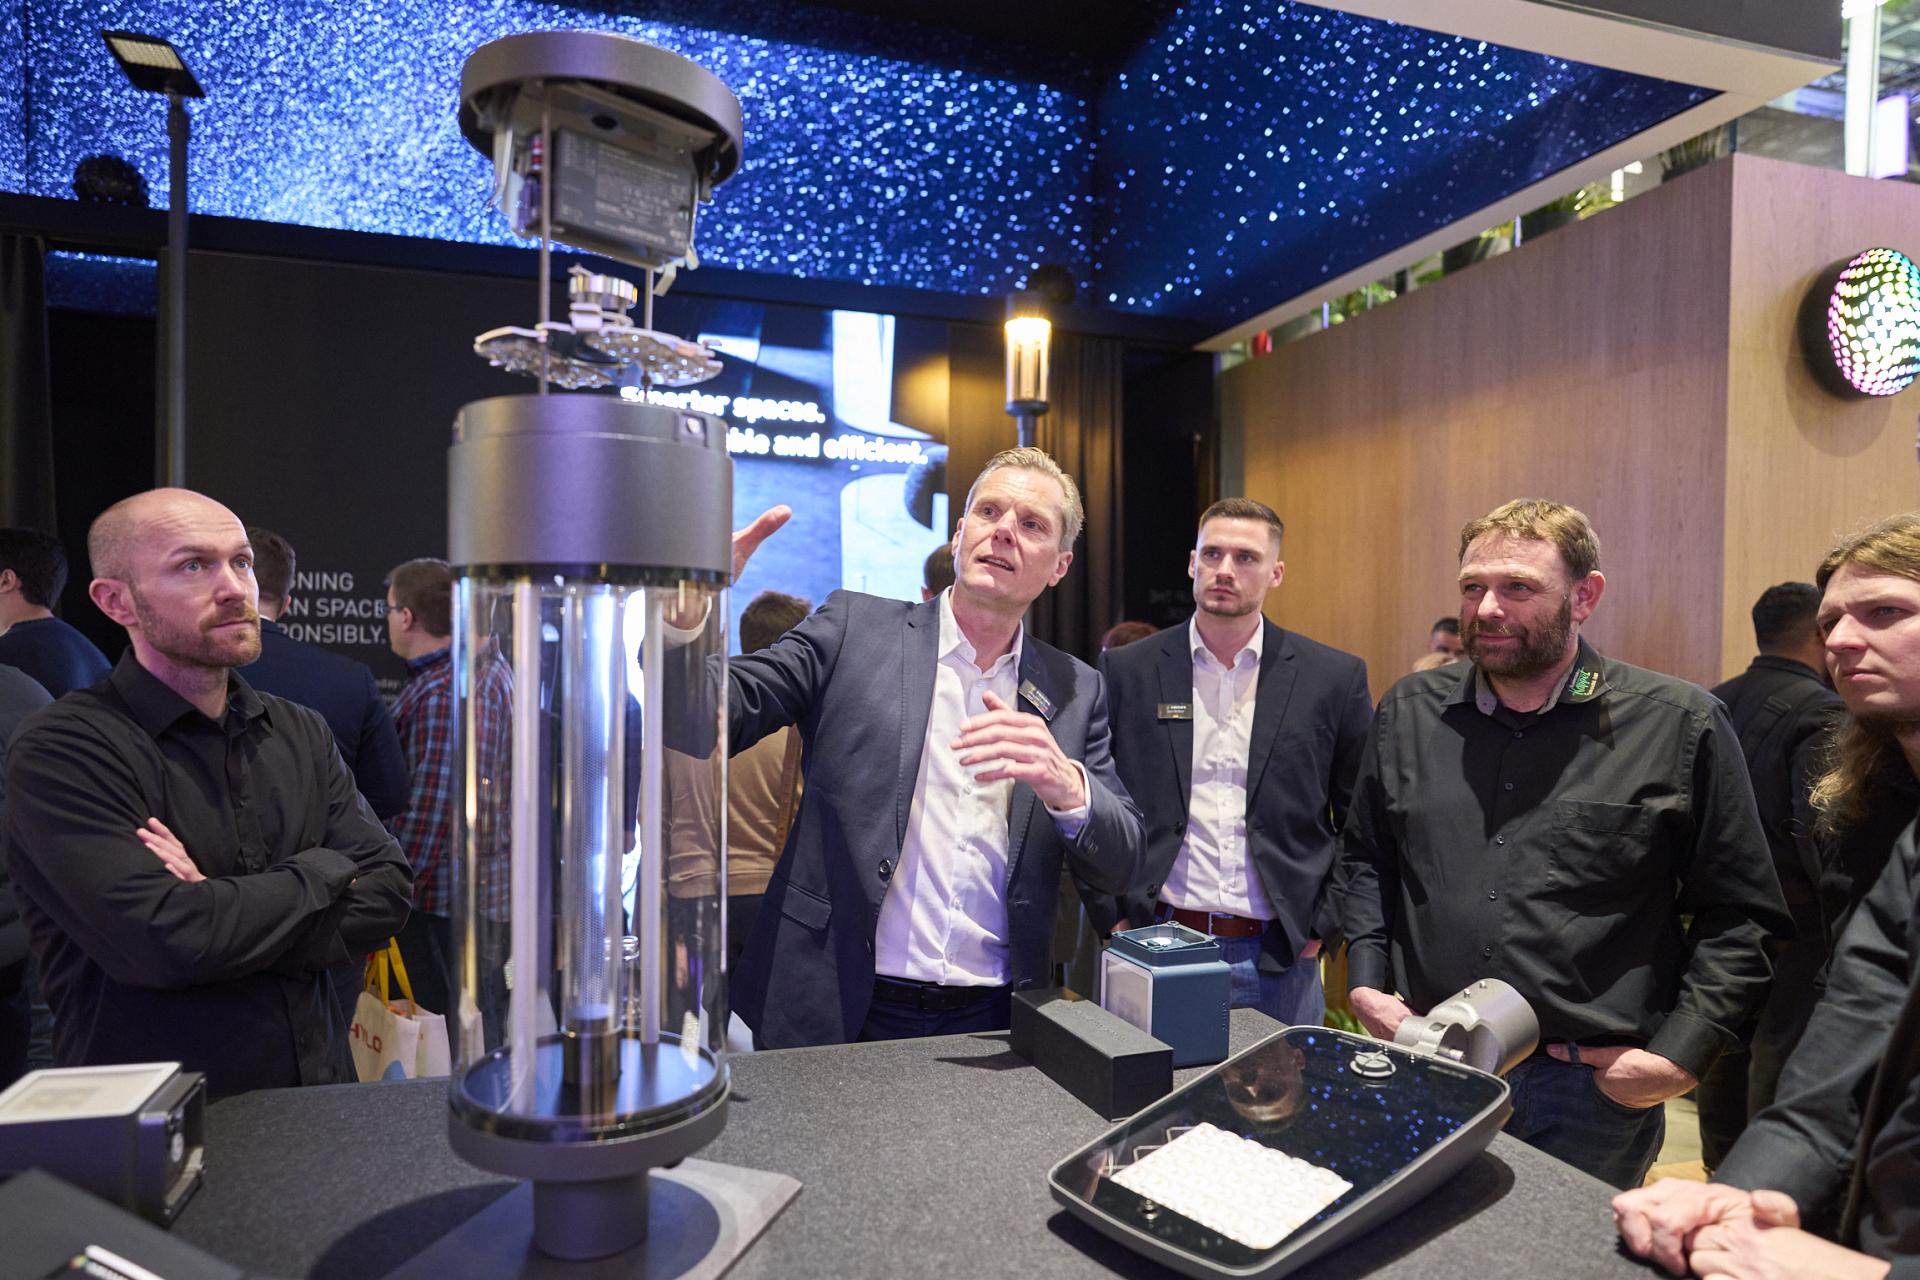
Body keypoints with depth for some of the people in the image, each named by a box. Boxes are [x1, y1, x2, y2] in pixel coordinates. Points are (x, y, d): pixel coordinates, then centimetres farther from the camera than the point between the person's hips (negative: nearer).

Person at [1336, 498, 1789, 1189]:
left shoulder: (1680, 724, -5)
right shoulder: (1409, 711, 3)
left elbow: (1740, 915, -2)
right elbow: (1364, 857, 13)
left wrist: (1680, 1055, -8)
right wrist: (1366, 981, 3)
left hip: (1591, 1094, -2)